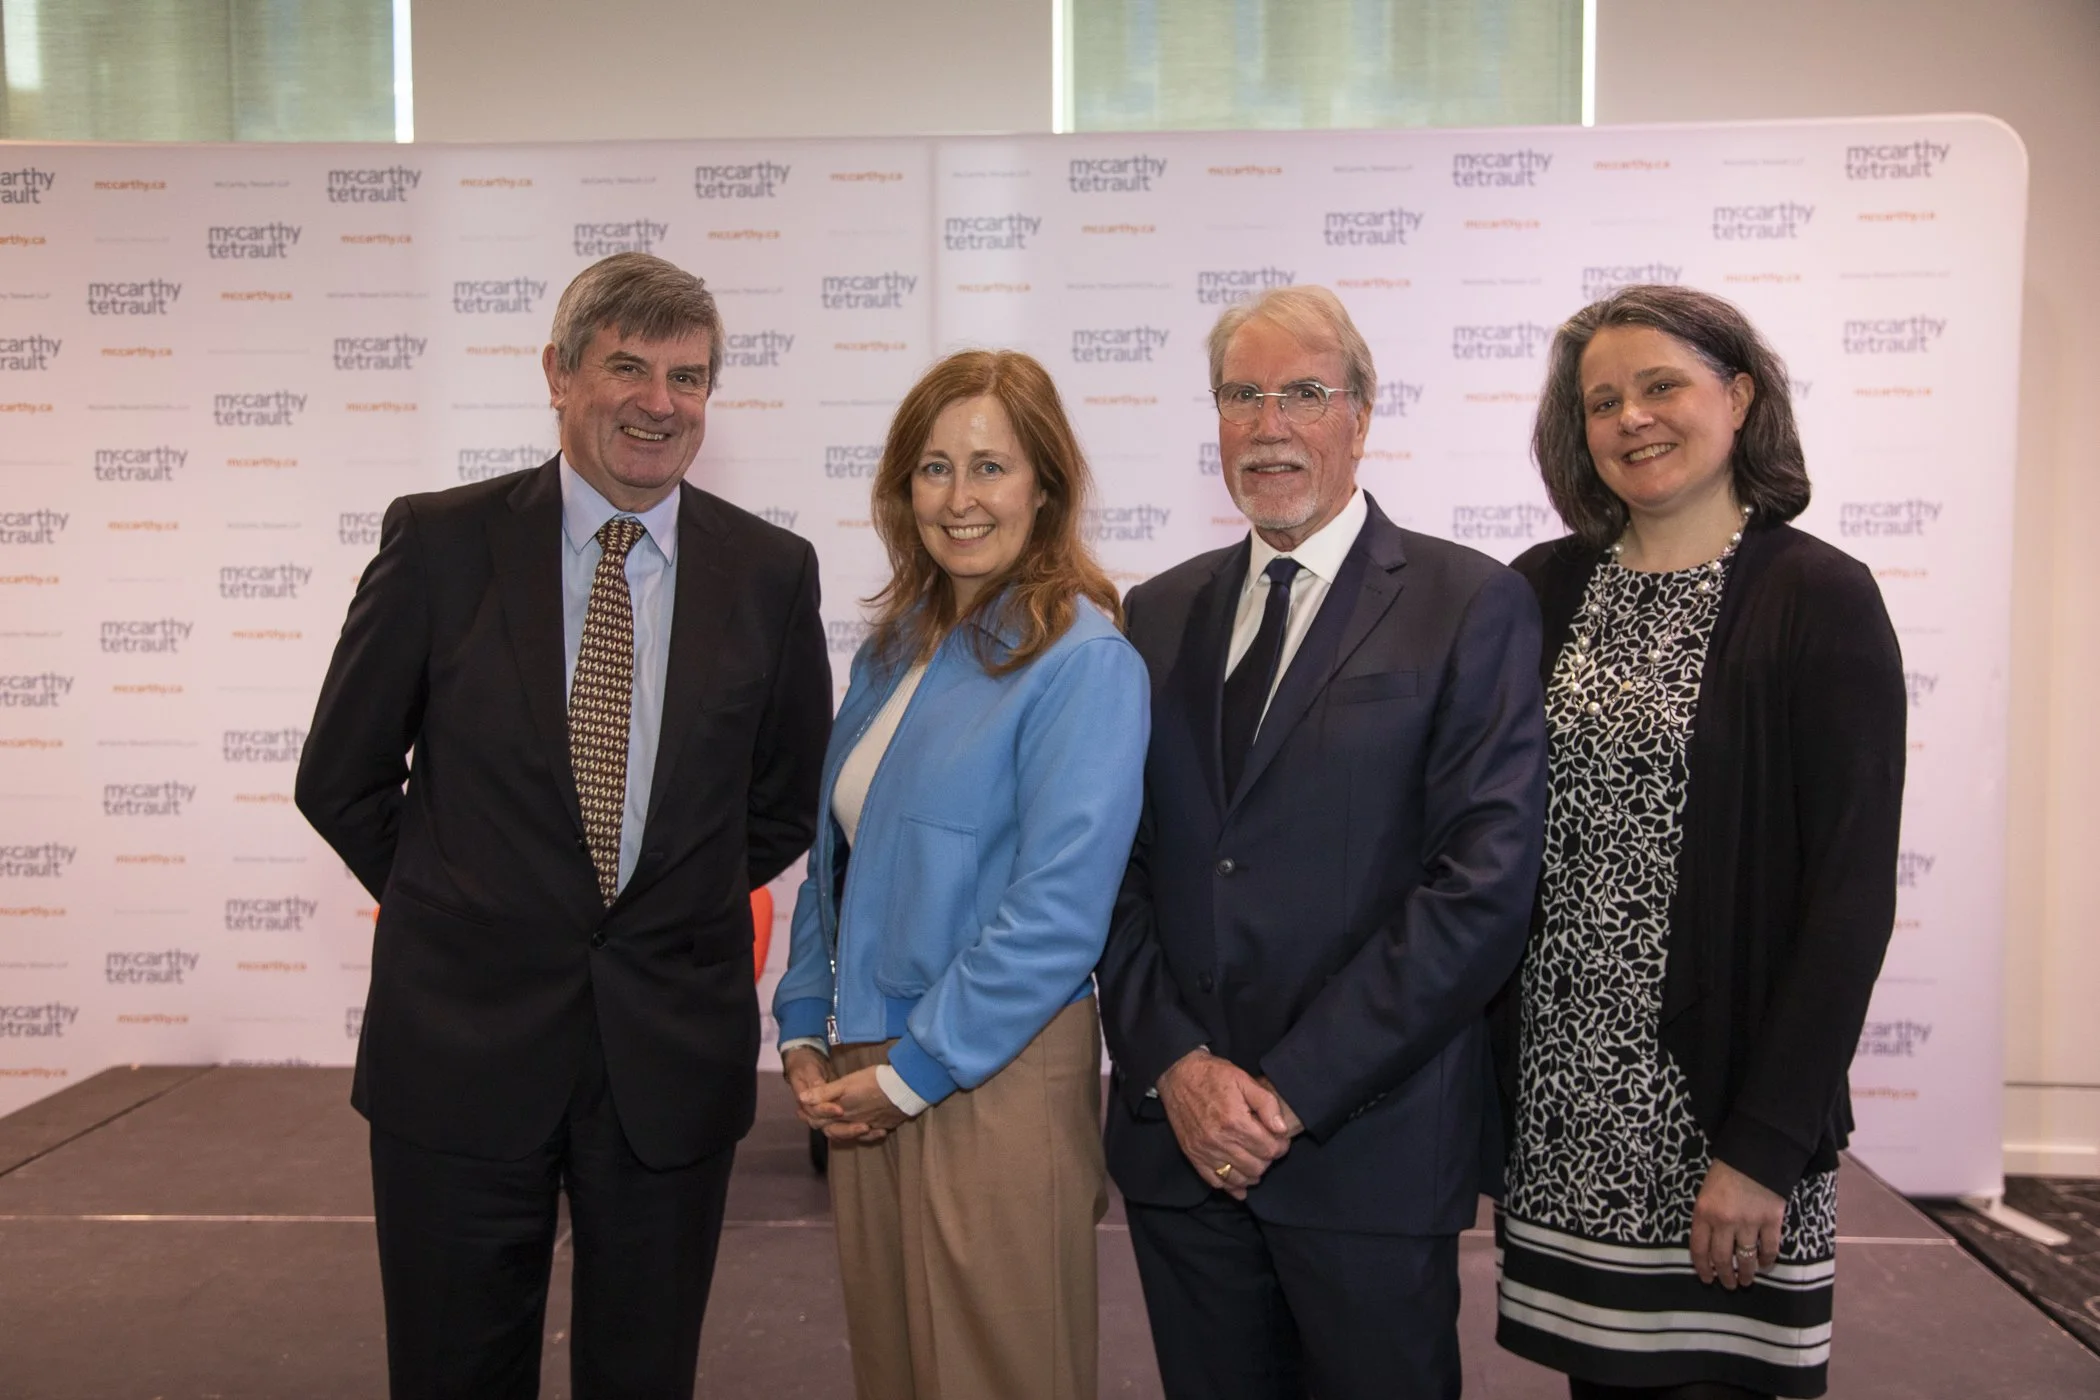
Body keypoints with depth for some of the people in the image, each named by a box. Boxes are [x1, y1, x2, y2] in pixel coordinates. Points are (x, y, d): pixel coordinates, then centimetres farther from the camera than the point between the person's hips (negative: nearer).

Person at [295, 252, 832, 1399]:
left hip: (673, 1051, 1)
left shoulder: (770, 572, 0)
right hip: (461, 1040, -1)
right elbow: (340, 779, 4)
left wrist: (681, 906, 7)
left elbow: (790, 797, 11)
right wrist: (454, 907, 5)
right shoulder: (440, 542, -4)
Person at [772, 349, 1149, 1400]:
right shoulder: (895, 651, 10)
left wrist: (913, 1072, -14)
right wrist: (805, 1032, 6)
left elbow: (1060, 909, -20)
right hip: (865, 1084, 7)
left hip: (994, 1080, -7)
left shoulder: (1084, 663, -14)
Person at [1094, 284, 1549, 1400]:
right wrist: (1175, 1066, -7)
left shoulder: (1471, 606, -5)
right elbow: (1117, 864, 6)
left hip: (1369, 1146, -3)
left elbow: (1485, 884, -13)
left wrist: (1293, 1092, -14)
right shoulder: (1159, 615, 9)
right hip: (1176, 1134, 4)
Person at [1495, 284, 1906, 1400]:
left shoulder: (1819, 598, -6)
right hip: (1559, 1096, 4)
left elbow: (1852, 895, -10)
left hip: (1718, 1094, -3)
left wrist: (1765, 1146, -13)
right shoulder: (1543, 589, 5)